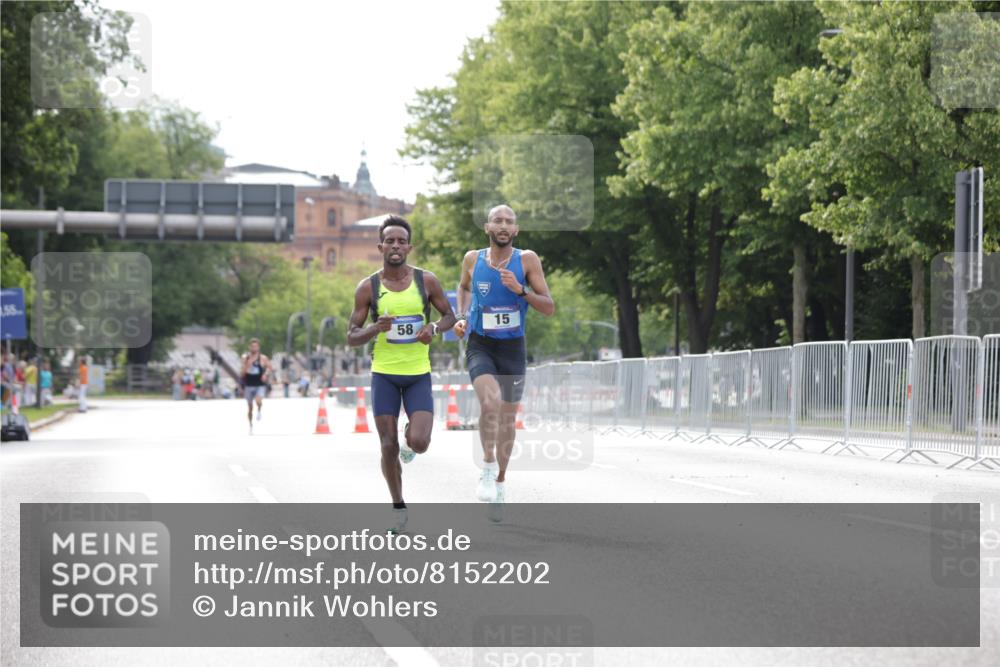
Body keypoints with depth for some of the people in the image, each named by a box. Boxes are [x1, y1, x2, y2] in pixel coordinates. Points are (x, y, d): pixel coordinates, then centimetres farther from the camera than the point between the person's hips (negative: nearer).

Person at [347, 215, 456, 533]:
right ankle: (398, 507, 20)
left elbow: (449, 316, 10)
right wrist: (376, 329, -21)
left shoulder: (427, 280, -2)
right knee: (389, 447, 0)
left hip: (418, 374, 0)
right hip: (384, 374, 0)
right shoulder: (368, 287, -3)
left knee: (419, 443, -14)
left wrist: (434, 328, -12)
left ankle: (411, 435, 25)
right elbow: (351, 337, 0)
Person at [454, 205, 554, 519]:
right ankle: (488, 467, -11)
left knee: (507, 419, 12)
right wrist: (462, 317, 5)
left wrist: (520, 290, -23)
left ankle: (500, 481, 32)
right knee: (491, 401, -28)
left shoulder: (527, 259, -7)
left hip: (513, 348, 1)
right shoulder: (473, 259, -2)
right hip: (480, 346, -1)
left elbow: (549, 308, -8)